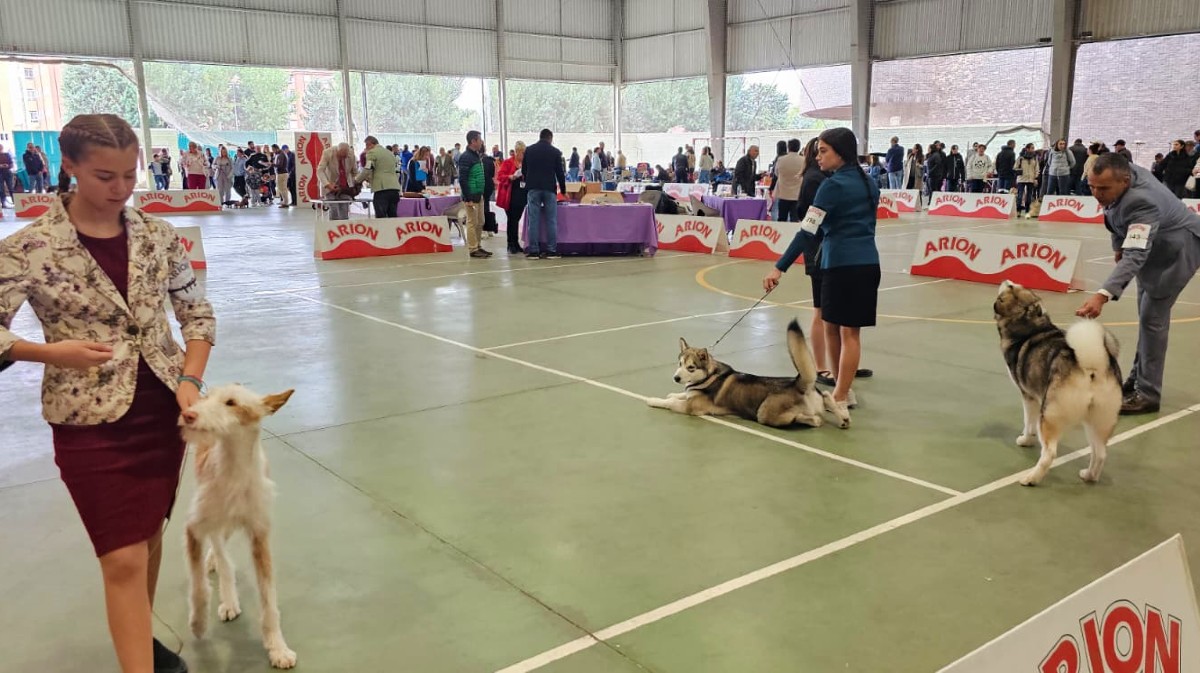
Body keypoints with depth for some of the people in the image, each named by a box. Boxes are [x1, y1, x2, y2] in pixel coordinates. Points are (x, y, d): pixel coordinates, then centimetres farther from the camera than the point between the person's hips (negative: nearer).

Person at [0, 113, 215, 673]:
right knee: (124, 560, -3)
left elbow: (198, 313, 5)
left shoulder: (156, 235, 0)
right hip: (93, 420, -4)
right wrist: (52, 352, -21)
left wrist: (190, 381, -6)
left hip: (164, 410, 4)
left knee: (149, 535, 18)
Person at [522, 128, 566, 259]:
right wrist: (563, 190, 15)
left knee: (533, 219, 1)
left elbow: (524, 170, 11)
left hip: (533, 188, 1)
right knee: (551, 220, 2)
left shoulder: (529, 150, 7)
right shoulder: (555, 152, 2)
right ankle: (551, 250, 1)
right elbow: (560, 173, 4)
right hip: (549, 188, -1)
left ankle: (533, 250, 0)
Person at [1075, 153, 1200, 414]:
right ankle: (1139, 377, 31)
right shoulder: (1119, 175, -16)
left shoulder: (1142, 202, -42)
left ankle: (1147, 394, -7)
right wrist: (1119, 245, 9)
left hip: (1178, 248, -9)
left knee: (1152, 317, -13)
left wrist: (1103, 295, -63)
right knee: (1146, 314, 18)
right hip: (1151, 243, 10)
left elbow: (1135, 256, -52)